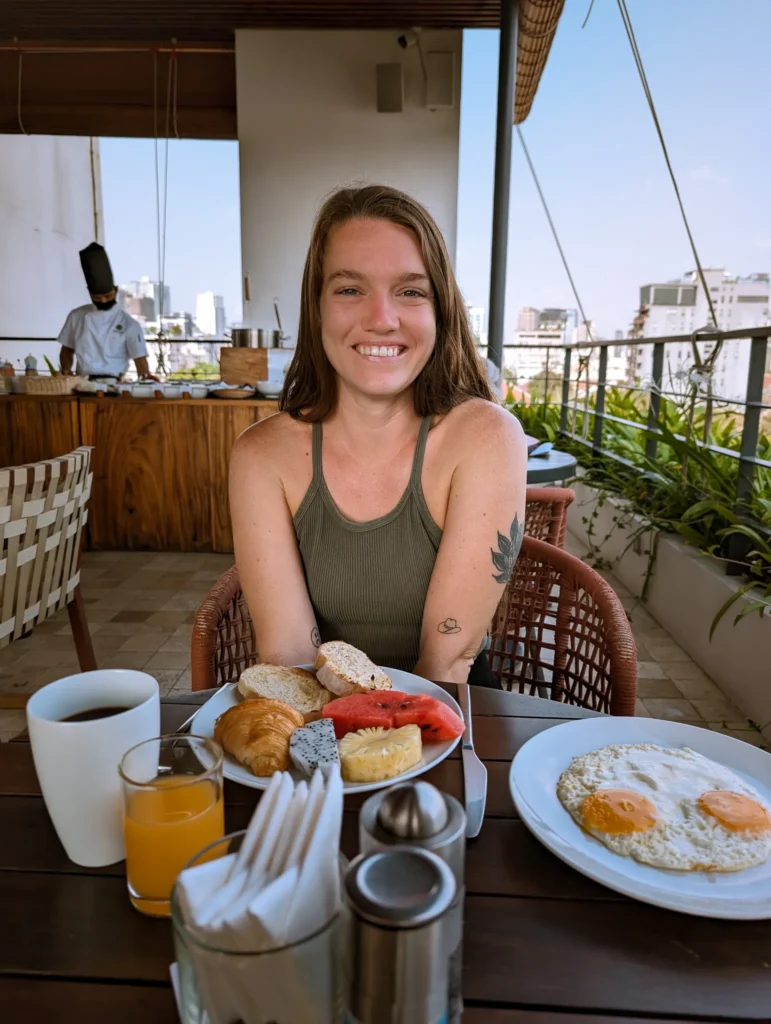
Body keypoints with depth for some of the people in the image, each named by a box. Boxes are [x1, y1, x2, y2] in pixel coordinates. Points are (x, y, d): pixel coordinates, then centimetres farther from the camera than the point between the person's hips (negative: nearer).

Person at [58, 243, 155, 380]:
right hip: (83, 383, 3)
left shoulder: (128, 323, 1)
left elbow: (140, 357, -5)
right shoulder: (77, 316, 11)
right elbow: (67, 350, 19)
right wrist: (66, 370, 1)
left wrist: (146, 377, -23)